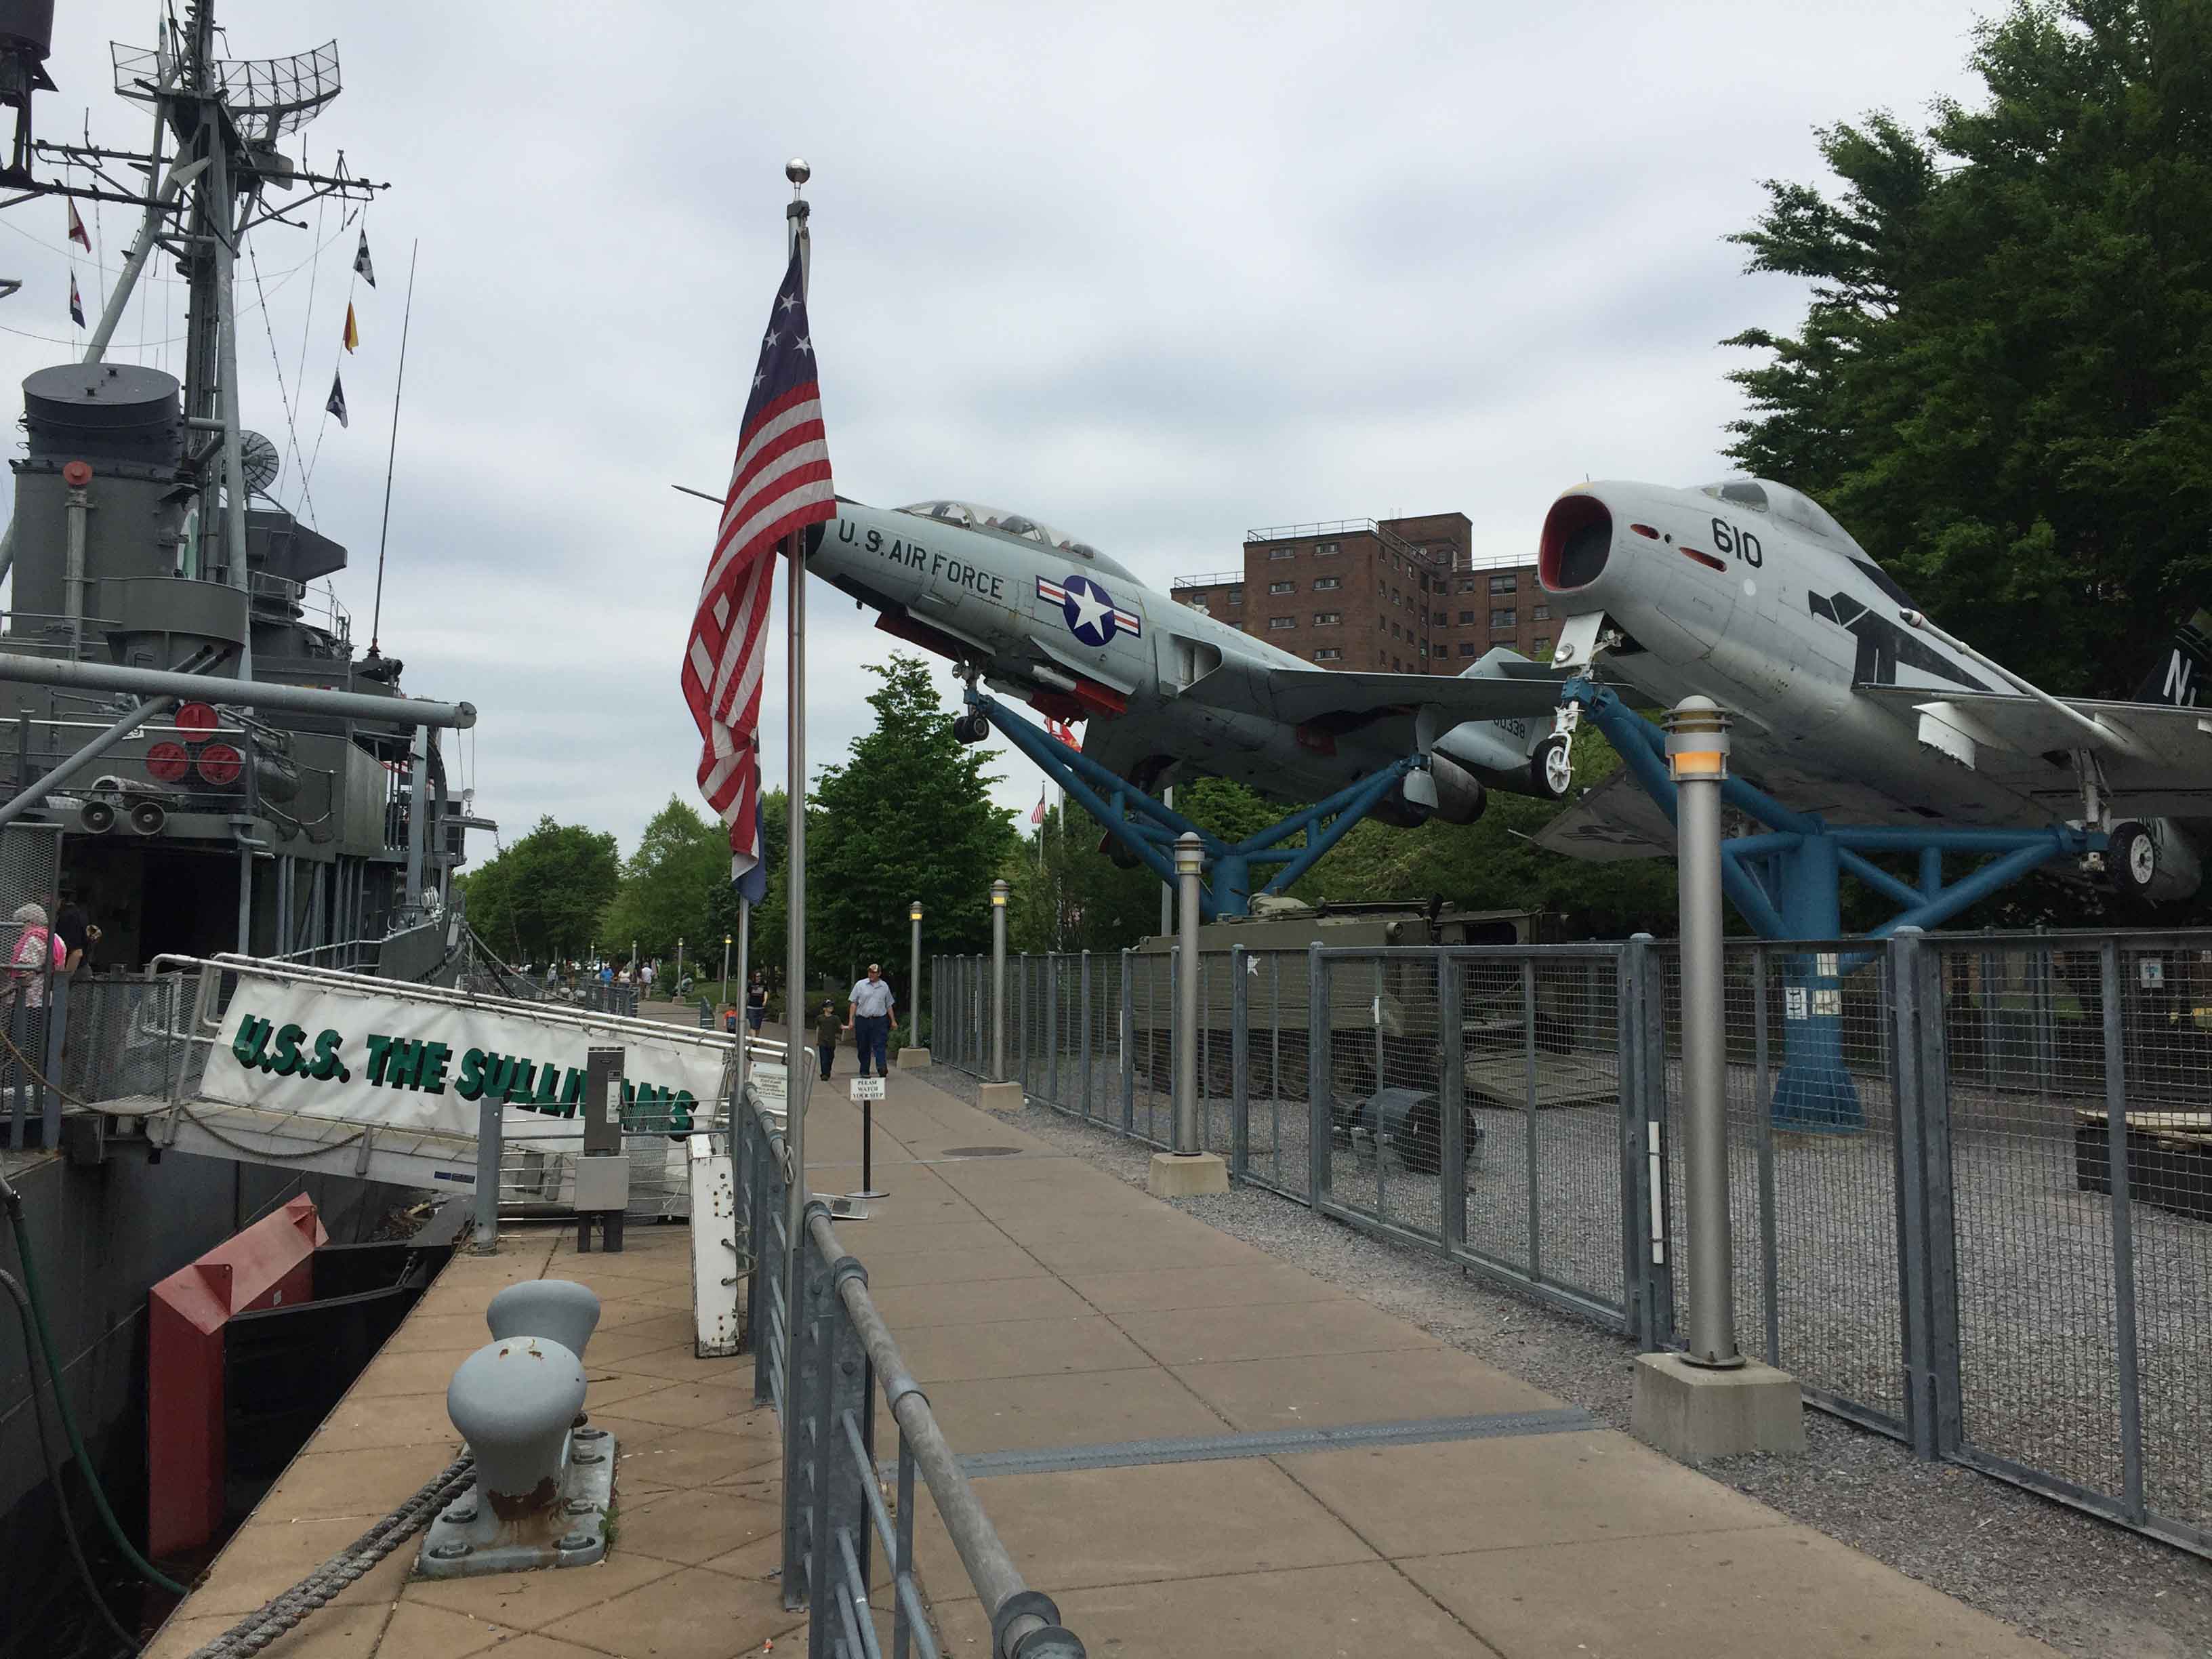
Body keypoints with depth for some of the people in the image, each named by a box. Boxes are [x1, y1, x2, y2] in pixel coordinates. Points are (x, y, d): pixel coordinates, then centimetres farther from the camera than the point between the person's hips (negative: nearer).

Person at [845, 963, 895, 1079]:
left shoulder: (884, 986, 11)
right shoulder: (860, 985, 6)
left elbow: (889, 1005, 18)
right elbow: (853, 1003, 6)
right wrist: (851, 1020, -1)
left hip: (880, 1021, 0)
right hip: (862, 1020, 0)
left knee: (880, 1045, -12)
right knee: (863, 1048, 5)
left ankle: (882, 1068, -22)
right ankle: (864, 1071, 14)